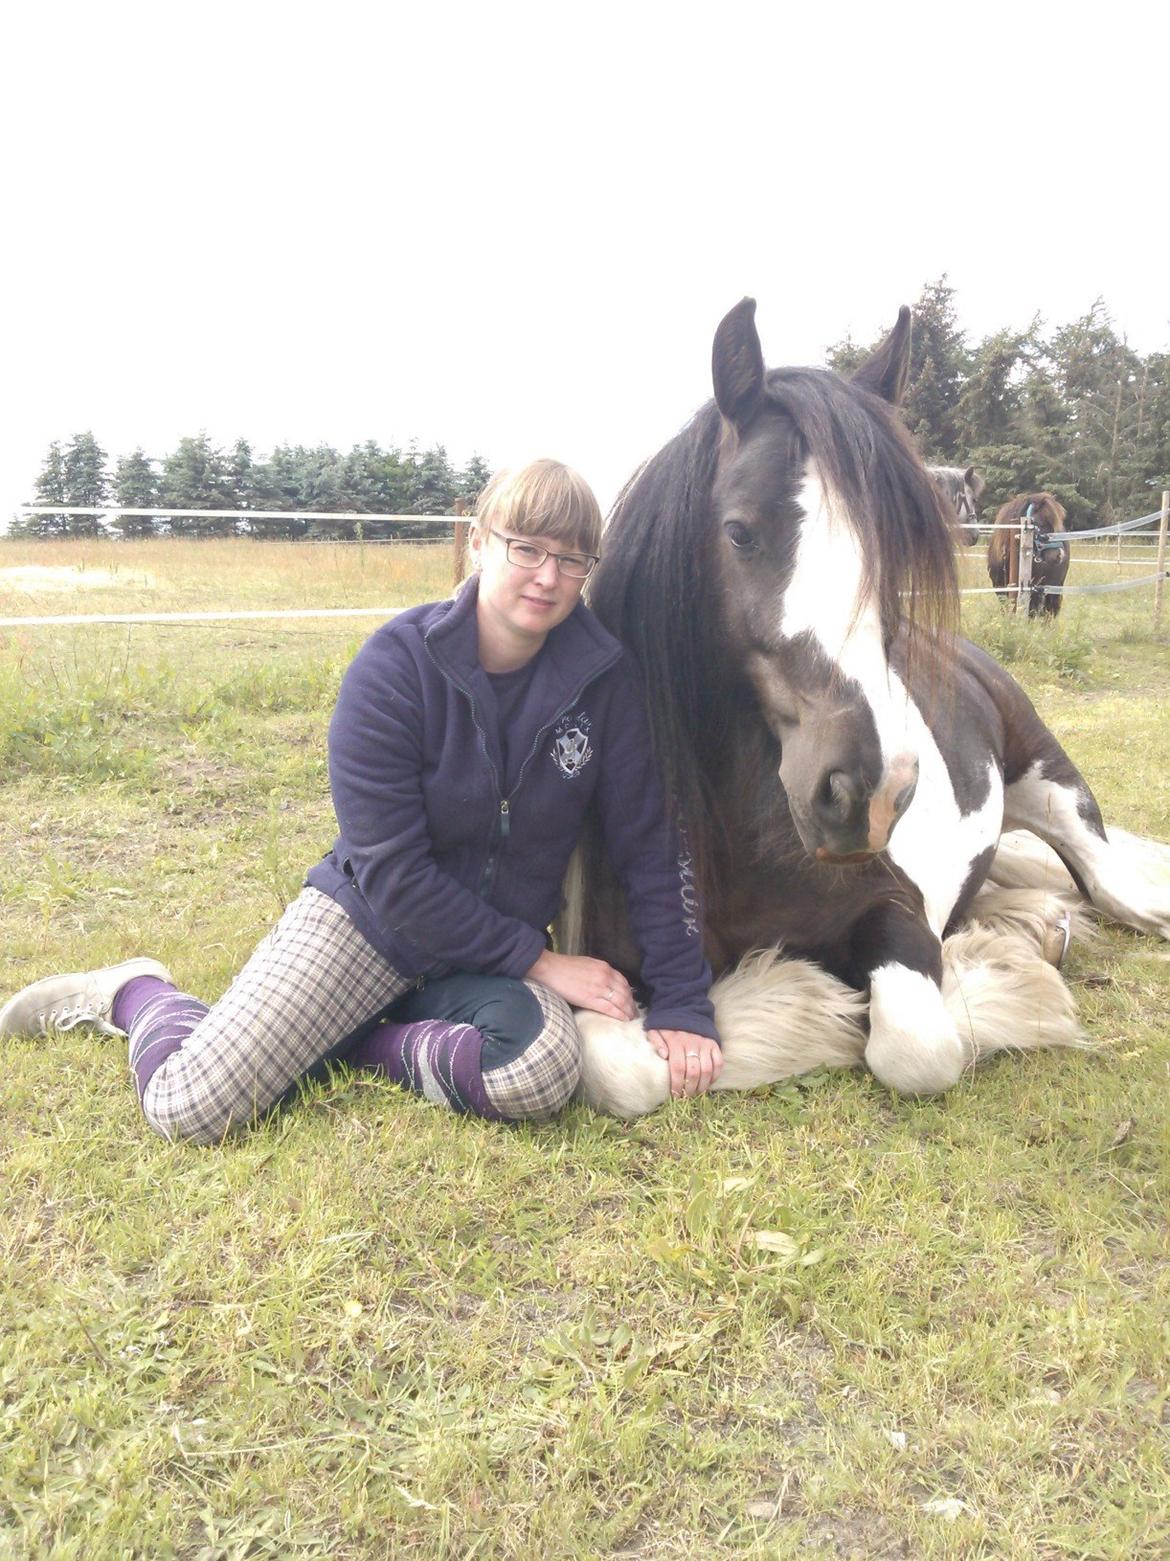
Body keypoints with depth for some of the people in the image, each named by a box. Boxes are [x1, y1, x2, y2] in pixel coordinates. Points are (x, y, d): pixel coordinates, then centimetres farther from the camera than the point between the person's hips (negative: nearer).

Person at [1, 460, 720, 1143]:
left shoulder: (606, 679, -10)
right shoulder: (396, 666, -18)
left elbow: (650, 846, -5)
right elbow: (392, 873, -19)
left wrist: (682, 1006, -10)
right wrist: (535, 960, -17)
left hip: (501, 953, 3)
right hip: (368, 918, -2)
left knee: (543, 1068, -31)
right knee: (189, 1107, -15)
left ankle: (366, 1040, -2)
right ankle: (140, 994, 21)